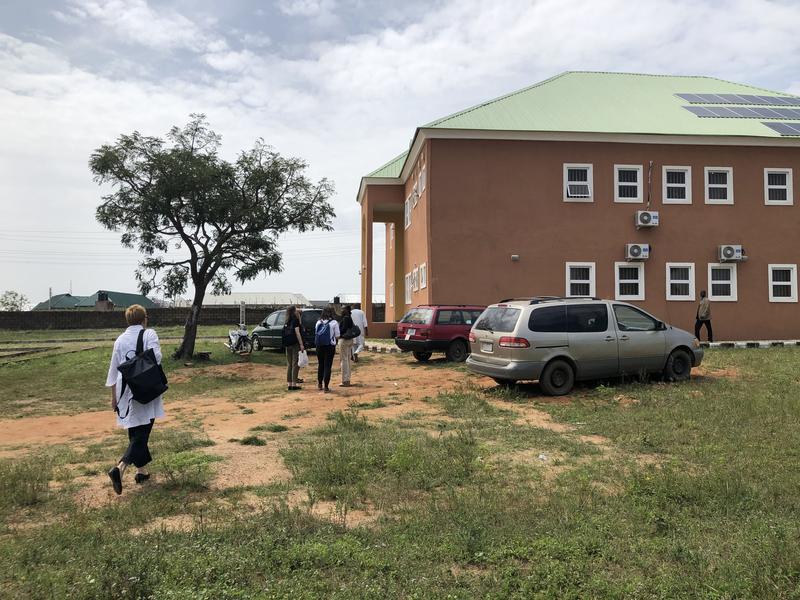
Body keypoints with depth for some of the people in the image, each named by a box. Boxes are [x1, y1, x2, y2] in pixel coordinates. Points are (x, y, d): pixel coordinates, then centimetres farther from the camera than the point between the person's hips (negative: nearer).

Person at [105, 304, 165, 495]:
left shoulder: (120, 339, 6)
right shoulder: (149, 334, -6)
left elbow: (113, 369, 11)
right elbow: (155, 358, -19)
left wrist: (114, 396, 19)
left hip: (126, 393, 5)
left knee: (135, 433, 18)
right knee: (141, 433, 0)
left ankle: (142, 471, 26)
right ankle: (120, 468, -18)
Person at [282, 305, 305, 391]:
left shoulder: (286, 321, 12)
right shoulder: (295, 320, -8)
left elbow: (285, 333, 10)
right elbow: (297, 333, -14)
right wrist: (301, 344, -14)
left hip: (288, 345, 7)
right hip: (295, 344, -7)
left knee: (289, 364, 11)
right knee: (295, 364, -3)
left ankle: (289, 384, 12)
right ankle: (294, 384, -4)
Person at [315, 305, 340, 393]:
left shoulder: (318, 322, 3)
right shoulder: (334, 323, -8)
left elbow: (316, 334, 6)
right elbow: (337, 336, -6)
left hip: (319, 346, 4)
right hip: (330, 346, -4)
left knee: (320, 365, 18)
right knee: (327, 366, 2)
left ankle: (320, 384, 32)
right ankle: (325, 387, 2)